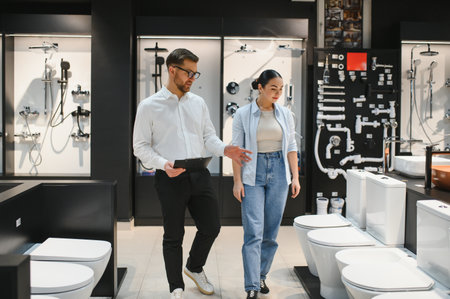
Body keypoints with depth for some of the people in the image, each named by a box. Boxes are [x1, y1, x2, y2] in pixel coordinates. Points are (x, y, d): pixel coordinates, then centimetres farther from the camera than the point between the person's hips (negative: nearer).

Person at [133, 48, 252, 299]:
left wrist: (224, 149, -8)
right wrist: (163, 164, -20)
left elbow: (209, 136, 13)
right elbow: (141, 146, -2)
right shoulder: (149, 106, -2)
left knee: (211, 227, 11)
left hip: (200, 175, 5)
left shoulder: (198, 103, 11)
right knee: (174, 236, 7)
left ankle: (195, 267, 40)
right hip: (170, 179, -4)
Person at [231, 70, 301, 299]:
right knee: (254, 231, -9)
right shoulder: (243, 114, -2)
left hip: (278, 172, 4)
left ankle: (261, 276, 24)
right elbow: (236, 149, -2)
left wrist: (295, 177, 5)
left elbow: (291, 148, 10)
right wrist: (237, 181, -8)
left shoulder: (285, 114, 7)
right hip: (253, 173, -3)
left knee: (271, 231, 7)